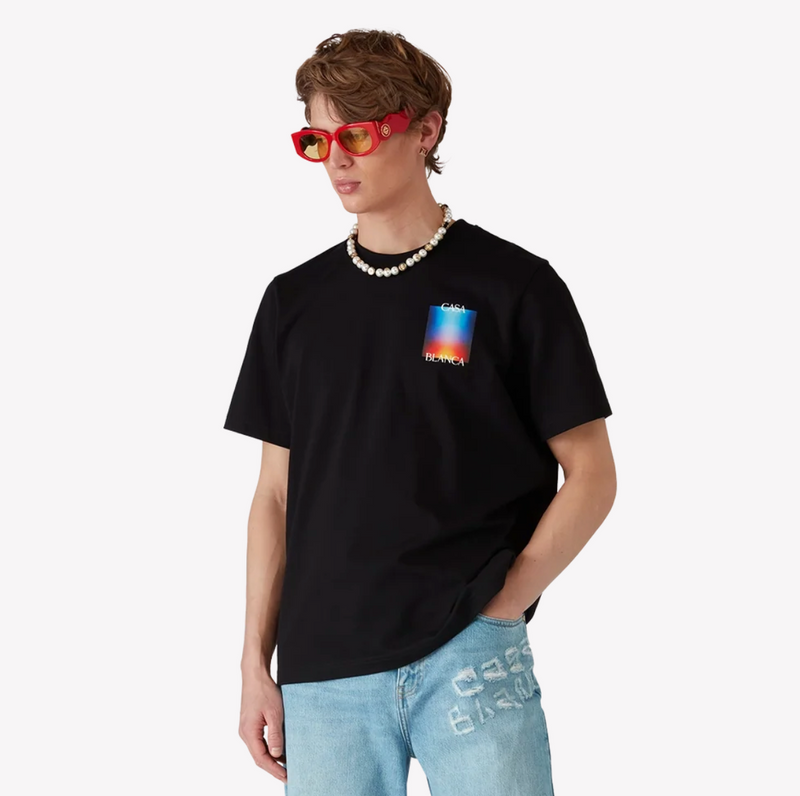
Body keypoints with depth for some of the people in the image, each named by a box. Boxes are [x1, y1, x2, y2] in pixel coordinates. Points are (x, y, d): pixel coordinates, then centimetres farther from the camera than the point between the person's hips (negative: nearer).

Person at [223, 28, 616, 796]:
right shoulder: (295, 300, 11)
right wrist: (255, 663, 7)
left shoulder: (515, 285, -1)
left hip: (468, 655, -3)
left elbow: (590, 475, 1)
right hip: (322, 673, 3)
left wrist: (496, 611, -8)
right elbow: (277, 493, 12)